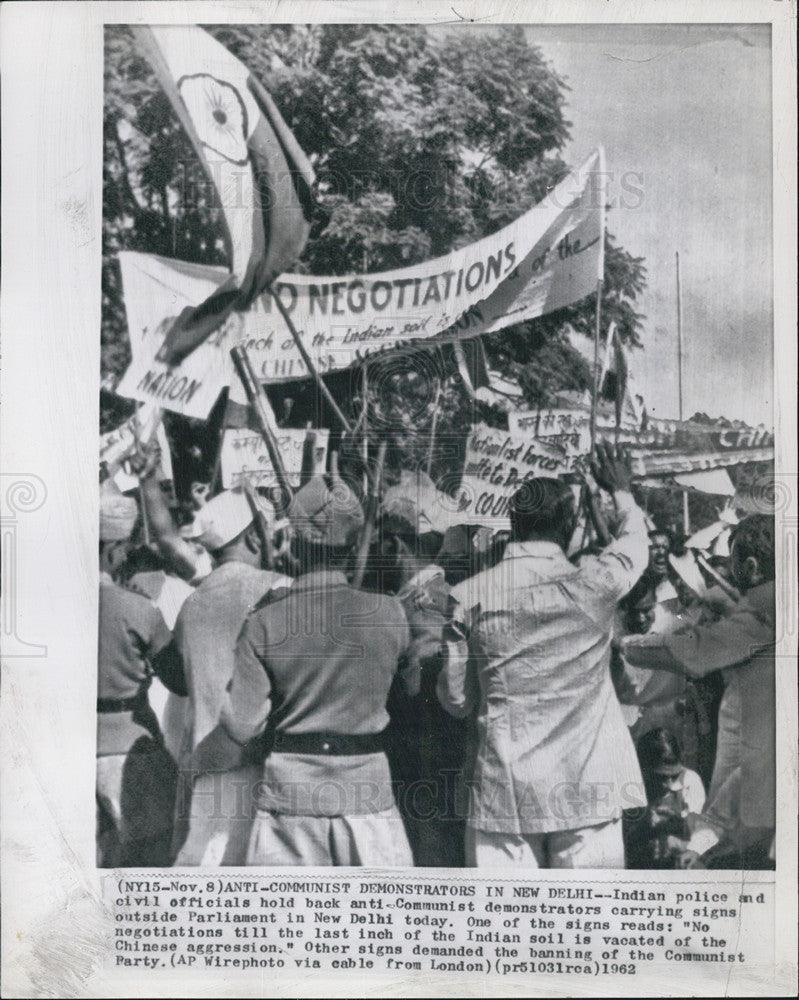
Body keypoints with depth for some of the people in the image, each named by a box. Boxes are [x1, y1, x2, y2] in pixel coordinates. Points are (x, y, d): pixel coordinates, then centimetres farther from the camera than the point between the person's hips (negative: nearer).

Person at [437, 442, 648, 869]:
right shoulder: (593, 583, -7)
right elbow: (635, 543, 17)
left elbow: (456, 700, 4)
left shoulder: (469, 597, -3)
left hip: (503, 790, 1)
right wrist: (621, 491, 35)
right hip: (586, 786, -1)